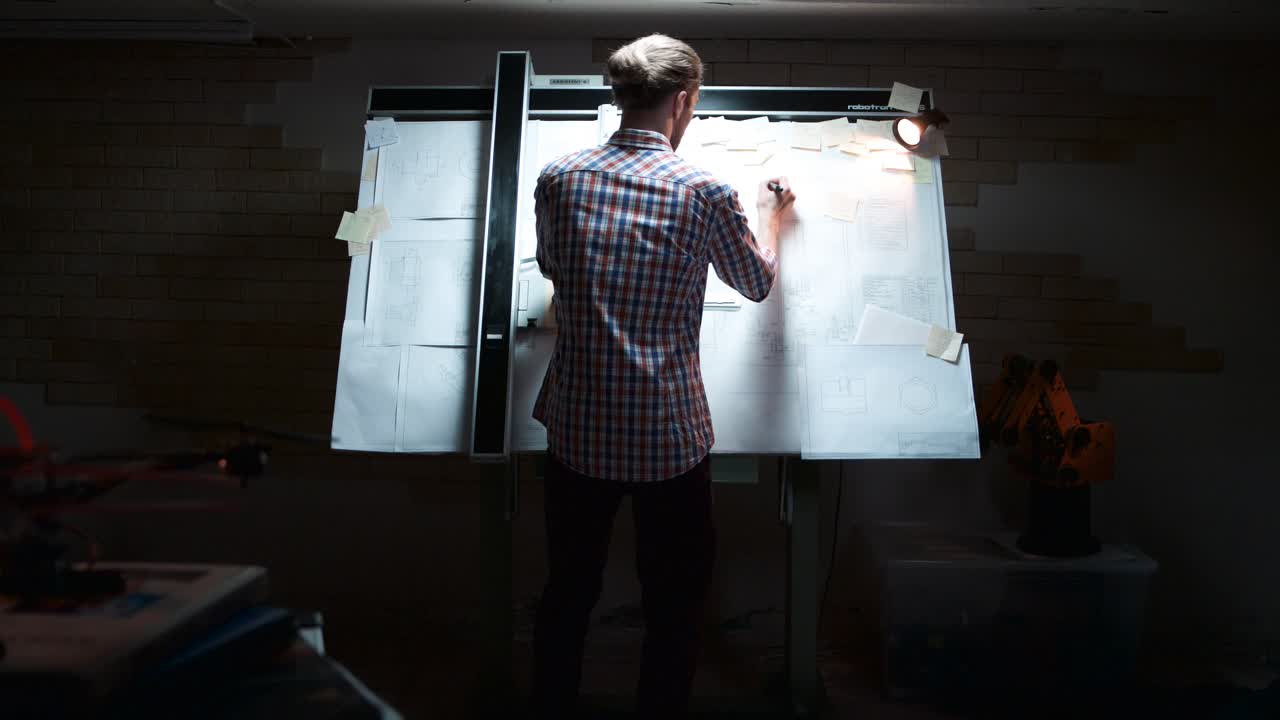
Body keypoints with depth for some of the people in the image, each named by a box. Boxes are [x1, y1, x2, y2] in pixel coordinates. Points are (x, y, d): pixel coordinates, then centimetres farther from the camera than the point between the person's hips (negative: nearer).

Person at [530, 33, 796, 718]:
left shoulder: (559, 178, -2)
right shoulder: (704, 192, -9)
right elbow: (757, 282, 9)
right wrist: (768, 214, 28)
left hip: (578, 431, 3)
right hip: (670, 438, -3)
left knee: (567, 593, 19)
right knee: (673, 609, 14)